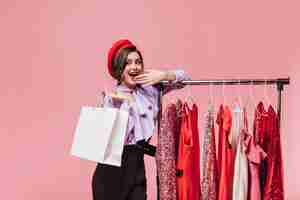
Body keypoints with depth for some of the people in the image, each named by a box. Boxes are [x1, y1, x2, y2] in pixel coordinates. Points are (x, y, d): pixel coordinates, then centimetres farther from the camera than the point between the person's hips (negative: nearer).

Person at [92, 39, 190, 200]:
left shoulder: (149, 89, 5)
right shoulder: (112, 97, -6)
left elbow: (183, 77, 8)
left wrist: (163, 75, -8)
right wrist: (121, 104, -22)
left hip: (137, 164, 4)